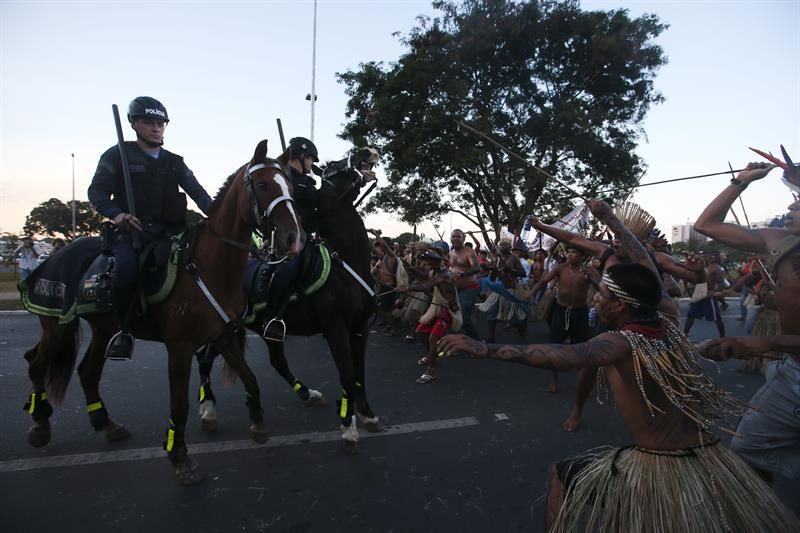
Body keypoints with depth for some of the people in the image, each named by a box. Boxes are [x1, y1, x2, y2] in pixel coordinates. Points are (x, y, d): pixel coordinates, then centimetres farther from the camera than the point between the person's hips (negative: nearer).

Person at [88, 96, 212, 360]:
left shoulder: (174, 162, 18)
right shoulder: (117, 155, 8)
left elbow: (197, 191, 8)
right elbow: (97, 192, 1)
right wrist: (116, 214, -20)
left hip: (170, 230, 4)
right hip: (134, 230, -3)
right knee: (126, 269, -31)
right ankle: (124, 330, -7)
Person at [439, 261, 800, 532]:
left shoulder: (623, 343, -20)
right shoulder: (669, 328, -1)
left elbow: (566, 356, -41)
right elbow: (643, 282, 17)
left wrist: (485, 349, -47)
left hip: (658, 473, -6)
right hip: (713, 465, 6)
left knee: (559, 477, 14)